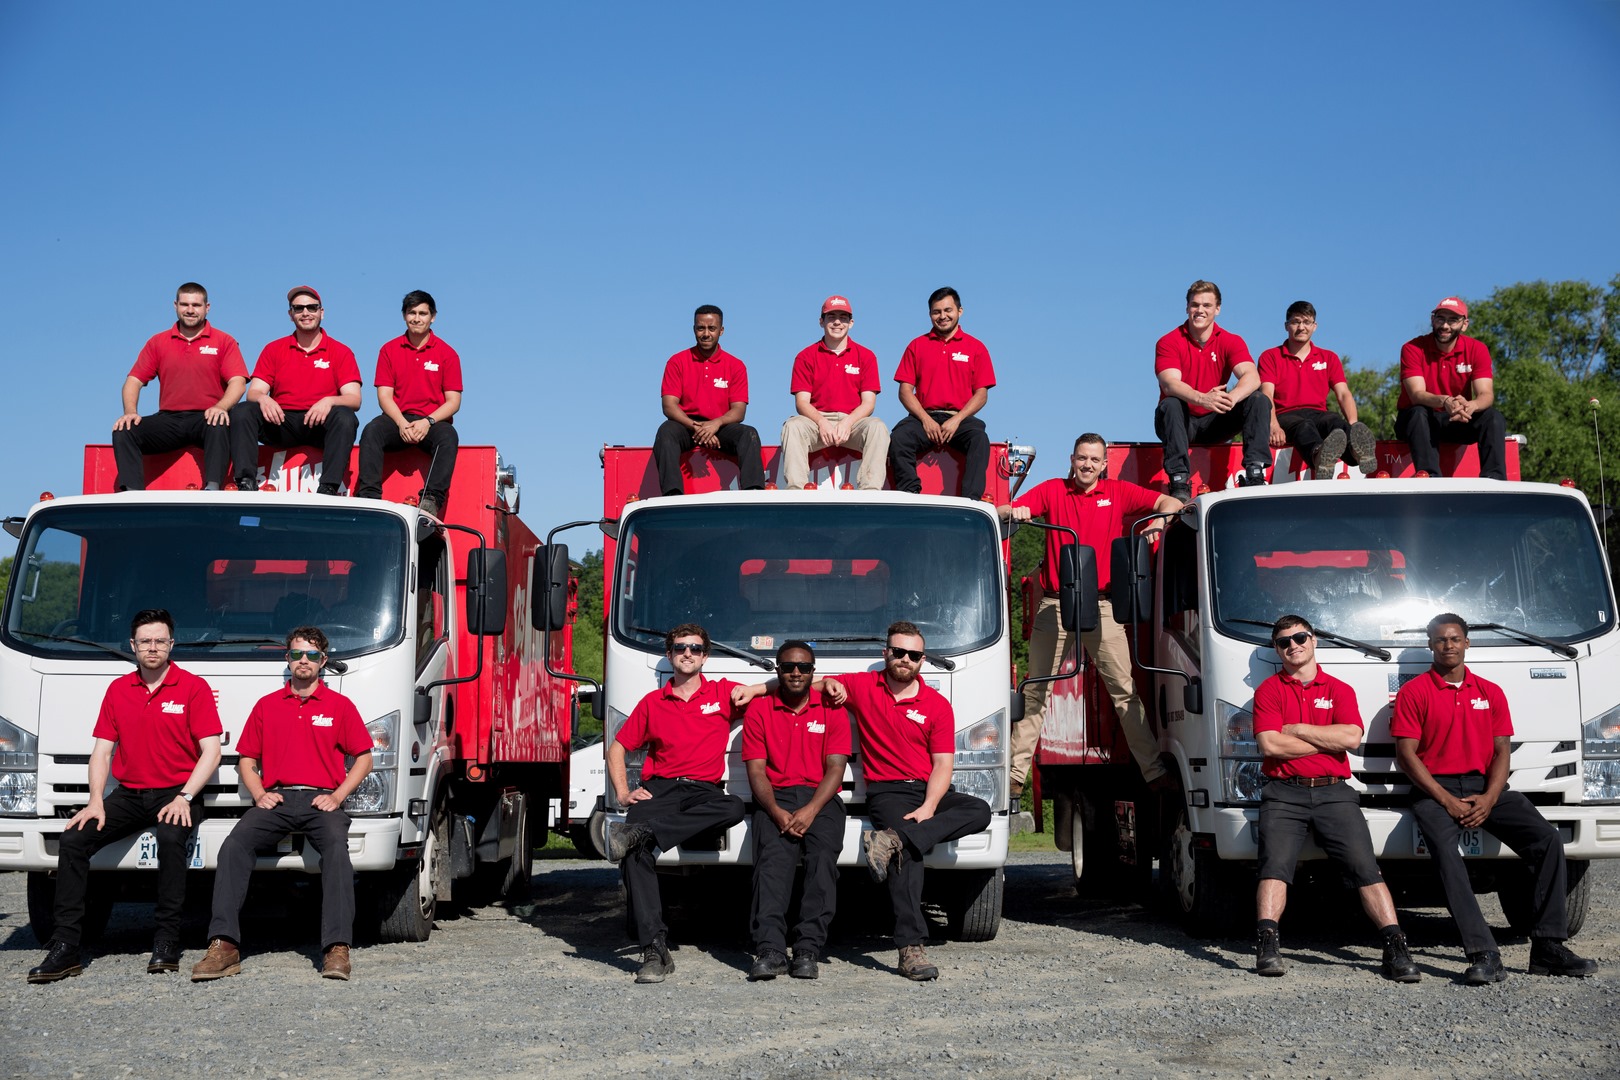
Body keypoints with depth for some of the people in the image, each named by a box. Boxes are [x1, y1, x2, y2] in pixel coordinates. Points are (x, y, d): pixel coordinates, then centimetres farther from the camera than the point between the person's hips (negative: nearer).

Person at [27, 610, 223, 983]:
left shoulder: (193, 687, 0)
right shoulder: (117, 690, 13)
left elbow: (211, 752, -5)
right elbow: (102, 751, 11)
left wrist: (184, 798, -17)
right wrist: (96, 801, -5)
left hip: (176, 795, -4)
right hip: (127, 795, 4)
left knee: (171, 838, -36)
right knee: (73, 840, -18)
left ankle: (166, 943, -27)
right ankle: (64, 948, -18)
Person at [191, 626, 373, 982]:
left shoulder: (340, 705, 12)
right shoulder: (267, 705, 18)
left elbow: (364, 757, 12)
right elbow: (247, 759, 20)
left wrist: (337, 796, -3)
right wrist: (259, 795, 0)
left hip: (321, 800, -2)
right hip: (277, 799, 2)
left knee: (337, 847, -34)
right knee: (234, 846, -27)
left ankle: (337, 949, -41)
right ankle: (224, 946, -32)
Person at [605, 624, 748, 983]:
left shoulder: (723, 693, 14)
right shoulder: (652, 703, 18)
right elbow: (617, 749, 23)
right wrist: (623, 794, 7)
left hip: (704, 792, 0)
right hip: (659, 790, 0)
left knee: (734, 808, -37)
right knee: (634, 853, -30)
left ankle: (641, 833, -42)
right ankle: (655, 950, -35)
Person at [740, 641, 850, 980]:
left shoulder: (832, 710, 10)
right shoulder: (759, 709, 11)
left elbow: (835, 768, 2)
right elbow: (756, 770, 4)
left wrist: (810, 810, -14)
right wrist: (777, 812, -13)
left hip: (820, 798, 0)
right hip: (774, 799, 0)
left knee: (823, 856, -29)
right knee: (773, 857, -29)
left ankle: (808, 950, -32)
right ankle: (770, 951, -39)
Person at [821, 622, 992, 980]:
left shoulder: (937, 705, 9)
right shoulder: (862, 686, 9)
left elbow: (942, 764, 2)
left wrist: (929, 807, -15)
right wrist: (829, 684, -5)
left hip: (930, 792, 3)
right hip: (888, 792, -3)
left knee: (979, 811, -28)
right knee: (909, 855, -32)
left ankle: (893, 841, -39)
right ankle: (911, 949, -41)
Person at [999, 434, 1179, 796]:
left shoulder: (1118, 493, 7)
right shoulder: (1052, 491, 7)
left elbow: (1170, 503, 6)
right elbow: (1002, 512, 0)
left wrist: (1159, 520, -16)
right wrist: (1013, 511, -24)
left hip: (1101, 606, 0)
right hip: (1054, 604, 0)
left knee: (1124, 689, 1)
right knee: (1036, 691, 3)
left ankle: (1154, 771, 5)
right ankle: (1016, 774, 6)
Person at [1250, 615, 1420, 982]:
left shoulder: (1340, 690, 15)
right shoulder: (1268, 691, 11)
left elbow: (1352, 737, -3)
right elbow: (1270, 744, -6)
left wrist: (1297, 729, -1)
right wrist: (1328, 740, -1)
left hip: (1333, 793, 1)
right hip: (1284, 794, -1)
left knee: (1366, 867, -10)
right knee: (1276, 865, -19)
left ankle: (1396, 950, -13)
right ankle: (1266, 945, -26)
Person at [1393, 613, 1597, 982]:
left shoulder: (1490, 692, 15)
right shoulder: (1414, 692, 3)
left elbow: (1502, 751, 10)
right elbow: (1405, 754, -4)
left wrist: (1488, 799, -9)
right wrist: (1447, 801, -13)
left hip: (1485, 787, 4)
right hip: (1435, 789, -4)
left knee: (1548, 839, -18)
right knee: (1445, 851, -33)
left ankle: (1548, 947, -16)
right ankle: (1483, 956, -39)